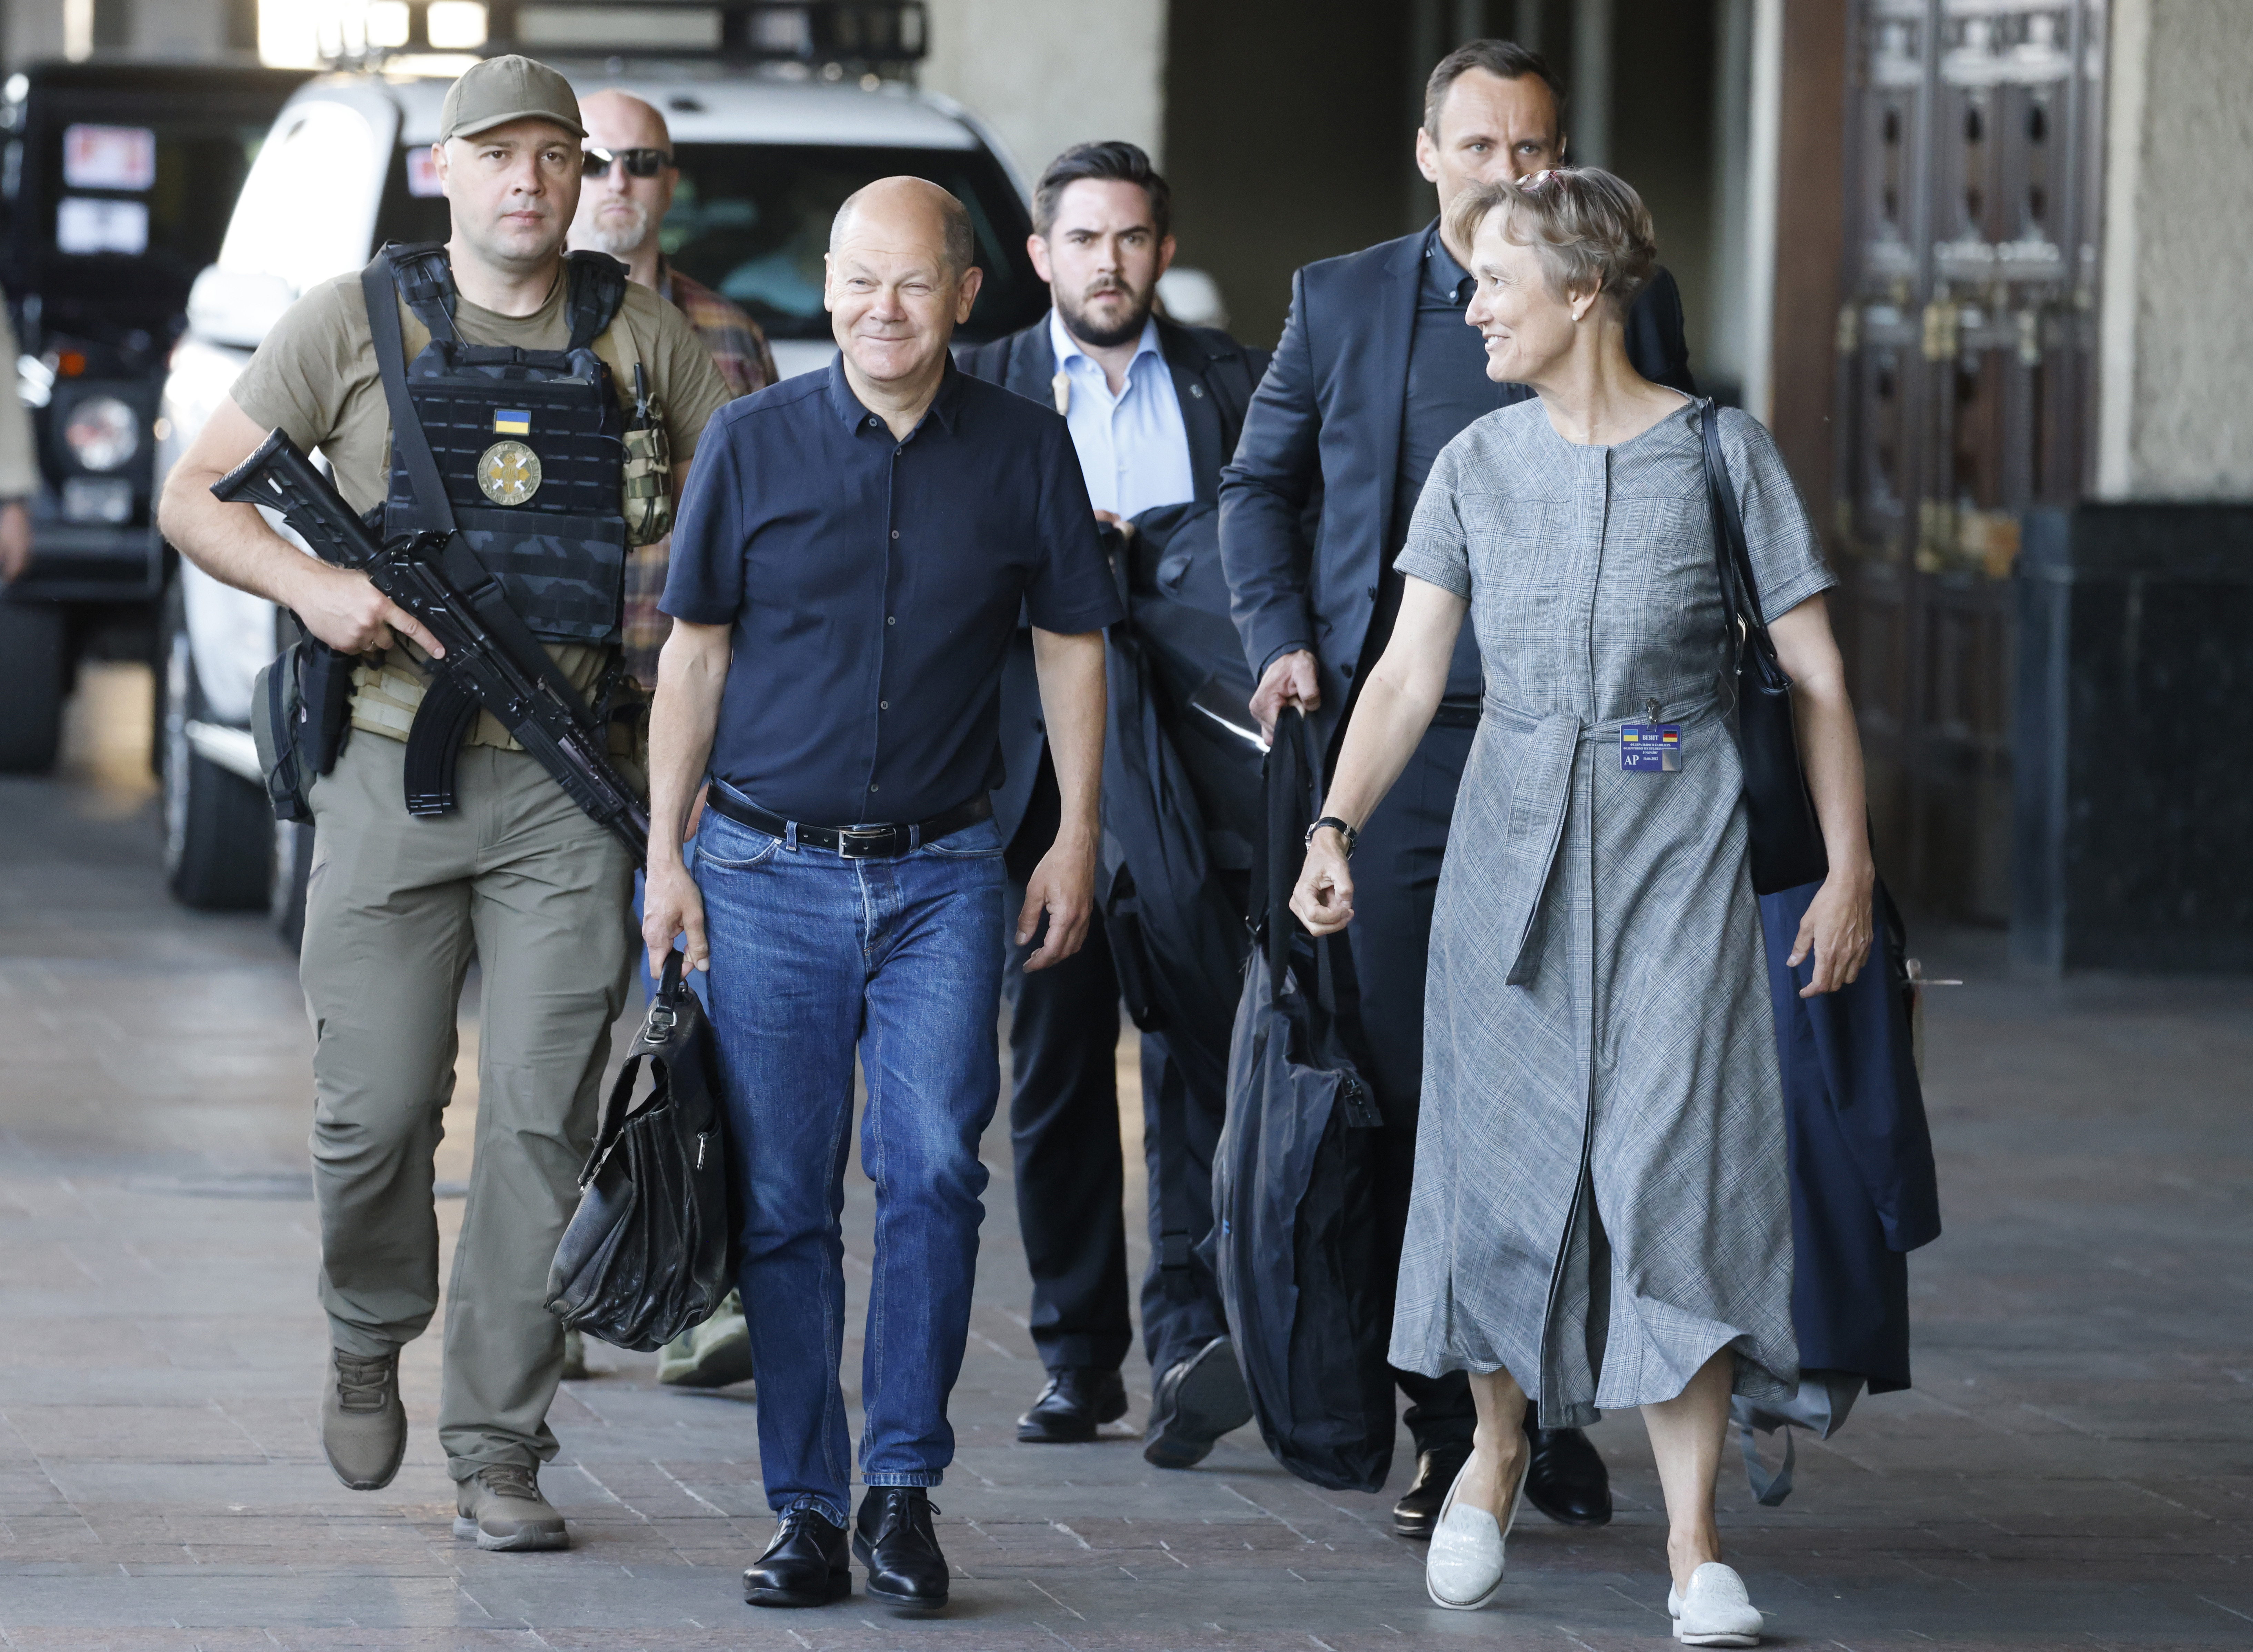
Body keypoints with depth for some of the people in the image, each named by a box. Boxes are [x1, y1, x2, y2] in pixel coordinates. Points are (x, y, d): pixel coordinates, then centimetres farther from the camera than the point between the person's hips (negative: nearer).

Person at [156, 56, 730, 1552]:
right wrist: (311, 586, -12)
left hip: (570, 786, 1)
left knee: (544, 1123, -3)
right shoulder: (356, 323, 4)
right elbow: (198, 498, 6)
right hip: (393, 771, -1)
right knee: (377, 1111, -2)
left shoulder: (640, 334, 8)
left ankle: (499, 1449, 4)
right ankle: (369, 1342, 29)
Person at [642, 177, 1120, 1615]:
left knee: (934, 1171, -11)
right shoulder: (754, 445, 2)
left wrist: (1078, 836, 5)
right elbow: (695, 651, 6)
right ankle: (806, 1511, 8)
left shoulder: (1025, 450, 3)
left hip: (943, 876, 0)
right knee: (782, 1200, 1)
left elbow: (1072, 644, 11)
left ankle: (906, 1488, 0)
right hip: (770, 874, 0)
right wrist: (666, 854, 3)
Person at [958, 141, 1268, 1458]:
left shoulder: (1232, 384, 10)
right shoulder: (982, 389, 10)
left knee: (1197, 1053, -13)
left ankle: (1194, 1329, -19)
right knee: (1058, 1074, 4)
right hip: (1045, 768, 1)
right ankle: (1080, 1358, 12)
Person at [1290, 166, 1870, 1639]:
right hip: (1514, 840, 3)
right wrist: (1337, 826, -14)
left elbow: (1816, 677, 0)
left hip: (1678, 846, -3)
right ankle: (1499, 1450, 30)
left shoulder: (1722, 454, -3)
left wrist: (1851, 867, -3)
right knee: (1504, 1153, 5)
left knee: (1674, 1162, -10)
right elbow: (1411, 672, 0)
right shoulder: (1478, 467, 5)